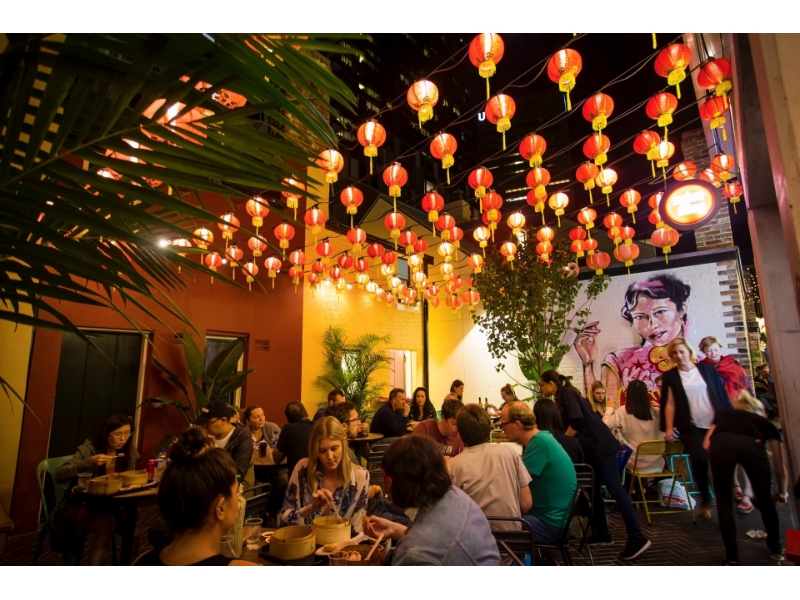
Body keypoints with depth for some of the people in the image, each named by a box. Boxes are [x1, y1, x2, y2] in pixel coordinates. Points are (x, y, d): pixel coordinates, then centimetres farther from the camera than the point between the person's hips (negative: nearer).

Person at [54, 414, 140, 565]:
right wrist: (89, 462, -34)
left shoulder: (129, 454, 0)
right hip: (80, 507, -3)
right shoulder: (89, 449, -13)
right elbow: (58, 476, -20)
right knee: (107, 524, -36)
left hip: (106, 507, 4)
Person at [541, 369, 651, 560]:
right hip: (593, 448, 10)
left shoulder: (566, 393, -12)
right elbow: (564, 425, 23)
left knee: (615, 490, -7)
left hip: (600, 447, -10)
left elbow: (577, 421, -23)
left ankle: (636, 538, -2)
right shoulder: (562, 397, 16)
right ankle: (602, 534, 20)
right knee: (594, 491, 12)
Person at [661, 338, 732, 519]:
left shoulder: (707, 369, 4)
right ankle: (705, 500, 10)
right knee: (700, 461, -11)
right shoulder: (670, 376, 0)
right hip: (691, 427, -2)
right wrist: (669, 428, -4)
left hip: (716, 424, 2)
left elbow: (722, 395, 7)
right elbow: (670, 403, -1)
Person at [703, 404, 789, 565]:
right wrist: (782, 493, 59)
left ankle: (732, 558, 22)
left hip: (720, 444, -1)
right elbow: (780, 469, 41)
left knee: (724, 503, 18)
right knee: (765, 500, 28)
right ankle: (776, 549, 46)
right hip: (752, 445, 1)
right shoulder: (766, 423, 39)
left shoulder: (722, 414, 40)